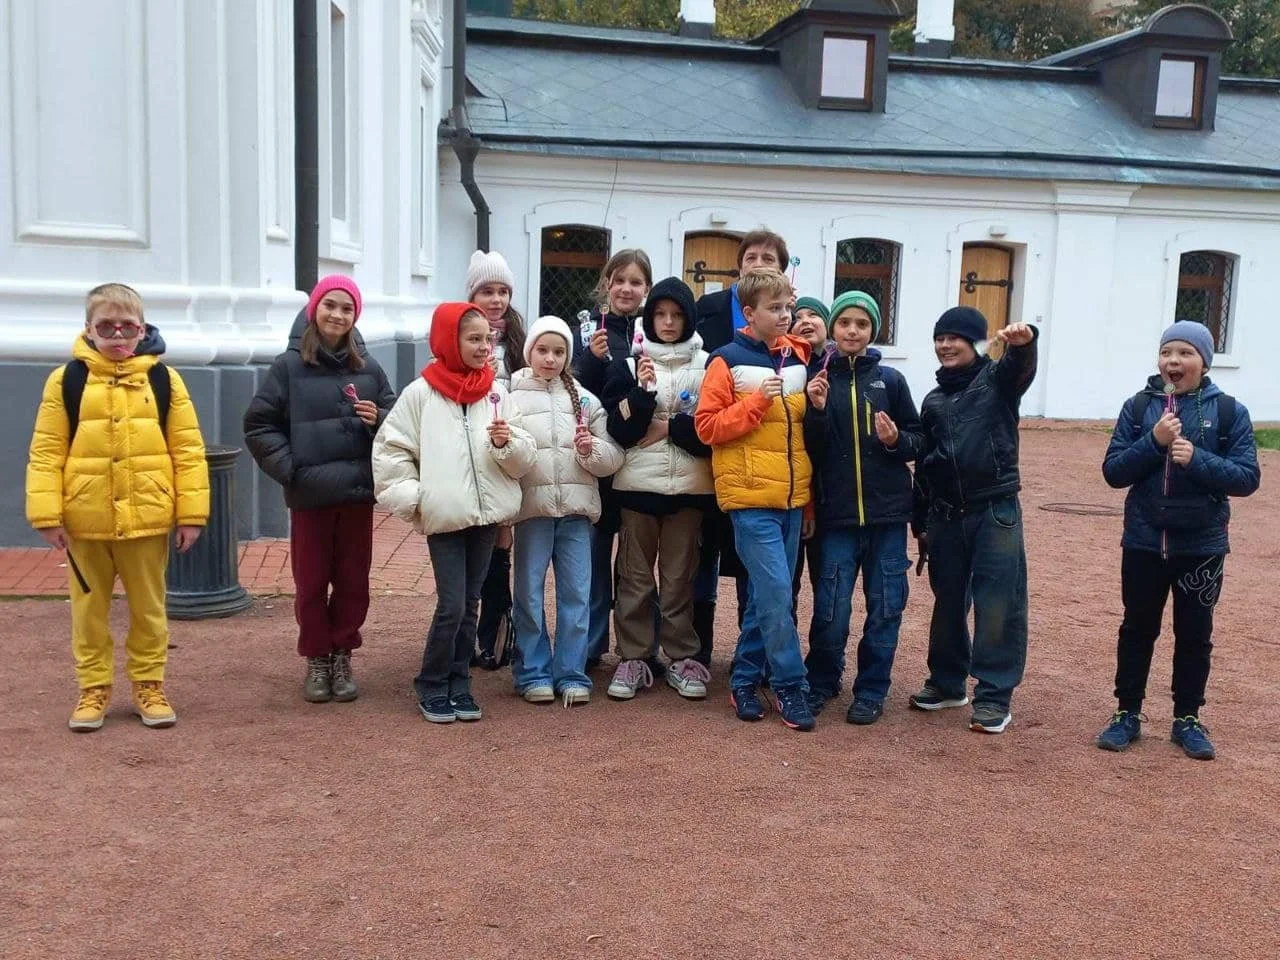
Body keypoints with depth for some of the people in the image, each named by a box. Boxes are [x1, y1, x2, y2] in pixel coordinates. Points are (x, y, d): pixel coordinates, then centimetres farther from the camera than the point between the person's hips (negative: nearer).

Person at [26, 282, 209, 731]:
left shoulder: (164, 379, 0)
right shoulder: (66, 379, -1)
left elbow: (188, 450, -1)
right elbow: (46, 452, -3)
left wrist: (191, 513, -5)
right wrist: (47, 514, -9)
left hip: (146, 519, 0)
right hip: (84, 520, 0)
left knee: (149, 608, 12)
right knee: (89, 609, 13)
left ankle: (149, 685, 26)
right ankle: (94, 688, 26)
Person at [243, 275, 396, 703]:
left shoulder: (368, 369, 4)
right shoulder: (288, 367, -2)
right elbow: (259, 425, -1)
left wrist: (379, 420, -10)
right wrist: (287, 468, -9)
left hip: (358, 492, 2)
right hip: (309, 495, -2)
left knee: (353, 580, 9)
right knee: (311, 581, 7)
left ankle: (342, 657, 24)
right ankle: (316, 660, 21)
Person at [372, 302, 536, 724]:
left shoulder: (497, 392, 5)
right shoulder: (420, 393, -4)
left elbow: (524, 458, 4)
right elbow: (390, 449, -1)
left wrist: (506, 443, -15)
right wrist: (410, 498, -7)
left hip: (487, 513, 3)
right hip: (444, 515, -3)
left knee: (470, 605, 11)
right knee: (451, 605, -6)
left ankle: (458, 684, 23)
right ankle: (431, 686, 13)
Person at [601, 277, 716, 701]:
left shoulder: (707, 366, 3)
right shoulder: (627, 365, 5)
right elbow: (618, 429, -4)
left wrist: (668, 428, -7)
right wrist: (643, 392, -16)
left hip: (688, 486, 0)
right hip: (637, 484, 1)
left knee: (680, 577, 5)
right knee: (635, 575, 5)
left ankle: (683, 658, 15)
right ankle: (632, 658, 14)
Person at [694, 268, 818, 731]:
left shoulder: (798, 357, 12)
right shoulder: (727, 362, -6)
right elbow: (707, 426, -12)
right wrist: (757, 401, -17)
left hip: (791, 495, 6)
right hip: (750, 495, -6)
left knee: (766, 594, 12)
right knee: (775, 591, -9)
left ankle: (746, 679, 24)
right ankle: (790, 685, 3)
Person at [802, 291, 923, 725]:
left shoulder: (890, 380, 4)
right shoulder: (818, 378, 2)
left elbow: (918, 441, 8)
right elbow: (809, 449, 1)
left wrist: (896, 440, -13)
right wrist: (818, 410, -15)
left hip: (886, 510, 1)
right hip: (836, 511, -1)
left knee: (885, 604, 5)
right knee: (830, 607, 0)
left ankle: (871, 691, 19)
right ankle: (821, 682, 22)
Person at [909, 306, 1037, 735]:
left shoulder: (997, 379, 1)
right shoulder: (933, 400, 15)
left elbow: (1021, 367, -24)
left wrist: (1023, 342, -47)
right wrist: (921, 521, 18)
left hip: (995, 511, -5)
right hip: (945, 514, 5)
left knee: (998, 604, -5)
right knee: (947, 600, 13)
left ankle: (994, 695, 3)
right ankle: (947, 681, 26)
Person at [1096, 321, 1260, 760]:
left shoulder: (1229, 411, -5)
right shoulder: (1138, 407, -2)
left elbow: (1247, 477, -8)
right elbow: (1113, 471, -5)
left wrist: (1196, 459, -22)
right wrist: (1154, 441, -20)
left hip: (1201, 546, -1)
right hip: (1144, 542, 1)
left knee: (1194, 634, 12)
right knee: (1137, 629, 12)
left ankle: (1187, 719, 26)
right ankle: (1127, 714, 25)